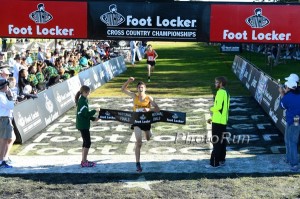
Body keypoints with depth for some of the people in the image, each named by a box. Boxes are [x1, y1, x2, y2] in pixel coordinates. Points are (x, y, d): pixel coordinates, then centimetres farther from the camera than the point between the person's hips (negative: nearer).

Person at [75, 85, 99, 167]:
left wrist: (93, 118, 8)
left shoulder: (84, 100, 12)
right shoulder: (82, 101, -18)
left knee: (86, 142, 14)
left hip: (83, 124, 10)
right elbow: (86, 114, -21)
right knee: (88, 142, -5)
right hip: (83, 125, -10)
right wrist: (95, 111, -9)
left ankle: (84, 160, 20)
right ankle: (84, 162, -1)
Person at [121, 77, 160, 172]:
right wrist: (128, 81, -20)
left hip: (146, 121, 1)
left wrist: (149, 109, -35)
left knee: (148, 139, 27)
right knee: (138, 142, -13)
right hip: (137, 121, -1)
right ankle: (138, 164, -9)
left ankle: (148, 132, 68)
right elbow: (123, 89, -5)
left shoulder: (149, 98, -12)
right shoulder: (134, 96, -7)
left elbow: (157, 109, -17)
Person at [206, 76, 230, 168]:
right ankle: (221, 160, 21)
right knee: (222, 141, 14)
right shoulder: (226, 93, 16)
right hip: (223, 121, 10)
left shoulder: (220, 92, -14)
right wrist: (212, 118, 19)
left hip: (218, 122, -10)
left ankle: (214, 163, -4)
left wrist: (212, 108, -3)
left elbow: (218, 107, -25)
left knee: (216, 142, -6)